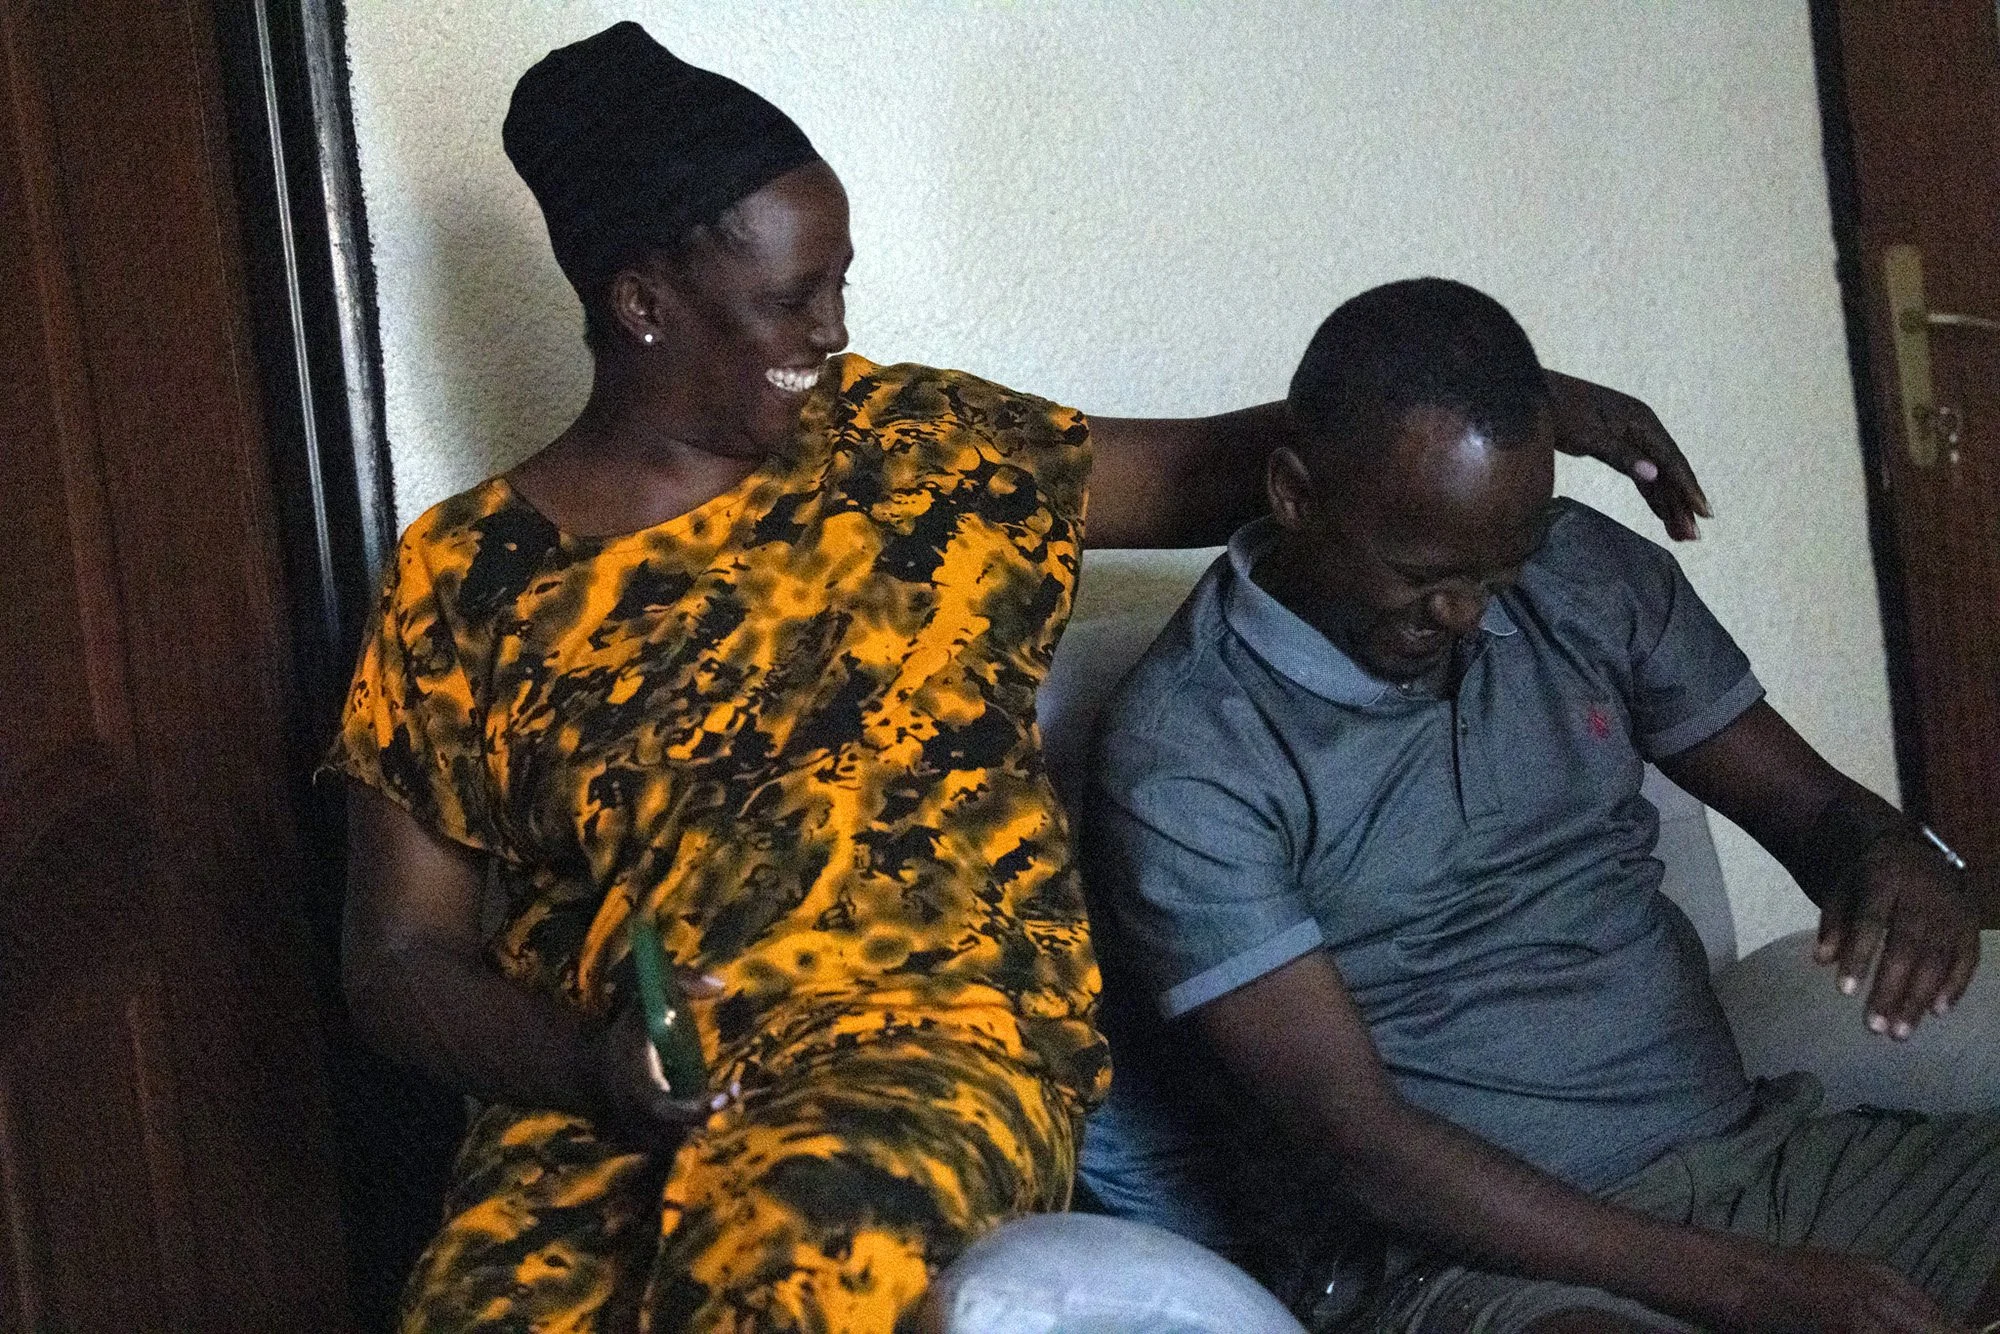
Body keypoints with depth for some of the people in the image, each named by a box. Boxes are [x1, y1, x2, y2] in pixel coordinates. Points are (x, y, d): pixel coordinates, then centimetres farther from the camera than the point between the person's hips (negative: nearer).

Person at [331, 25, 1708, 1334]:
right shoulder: (461, 582, 6)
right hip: (598, 1100, 0)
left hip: (941, 1029, 0)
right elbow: (399, 959, 7)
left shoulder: (910, 448, 11)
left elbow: (1201, 470, 18)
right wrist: (584, 1067, -12)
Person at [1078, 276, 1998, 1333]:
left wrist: (1895, 861, -10)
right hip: (1451, 1247, -7)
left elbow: (1814, 807, 17)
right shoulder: (1181, 755, -10)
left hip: (1744, 1148, 8)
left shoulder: (1589, 579, 9)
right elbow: (1356, 1144, -15)